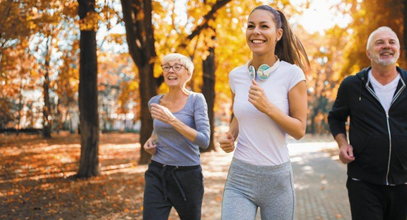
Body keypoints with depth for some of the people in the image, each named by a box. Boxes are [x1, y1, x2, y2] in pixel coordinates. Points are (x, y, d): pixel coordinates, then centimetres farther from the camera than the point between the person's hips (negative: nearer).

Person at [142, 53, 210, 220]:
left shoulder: (196, 100, -9)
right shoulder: (154, 102, 4)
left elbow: (204, 141, -20)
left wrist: (171, 120, -27)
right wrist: (151, 140, 5)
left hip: (188, 175, -3)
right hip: (157, 174, 3)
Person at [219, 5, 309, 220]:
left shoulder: (291, 73, -9)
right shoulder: (236, 75, 3)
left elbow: (299, 130, -7)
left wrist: (267, 107, -21)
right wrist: (229, 136, -1)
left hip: (277, 177, -2)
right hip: (239, 177, 2)